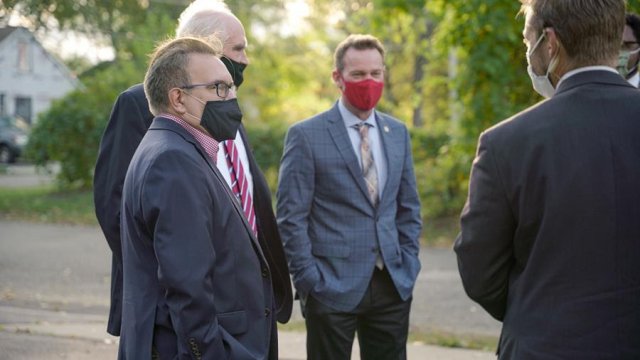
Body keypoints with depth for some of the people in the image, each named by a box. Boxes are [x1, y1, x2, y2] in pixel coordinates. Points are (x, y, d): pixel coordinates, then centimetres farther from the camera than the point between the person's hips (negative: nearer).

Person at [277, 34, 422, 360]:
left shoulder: (397, 133, 10)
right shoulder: (306, 135, -6)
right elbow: (291, 218, -7)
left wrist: (408, 266, 7)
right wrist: (310, 281, -10)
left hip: (394, 285, 5)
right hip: (333, 288, -4)